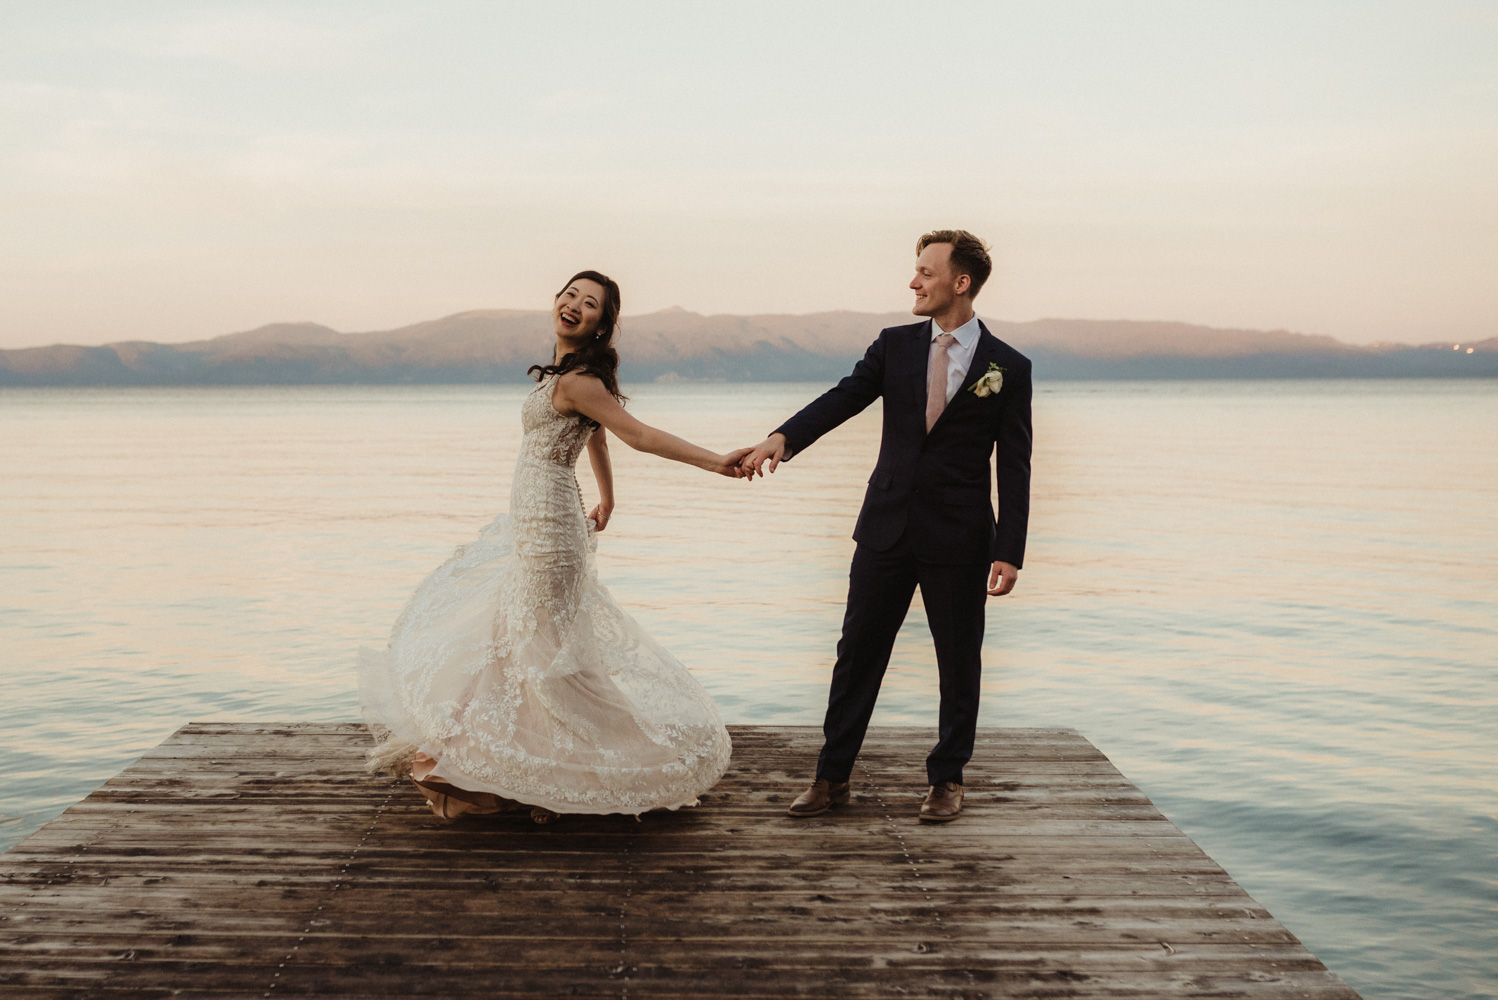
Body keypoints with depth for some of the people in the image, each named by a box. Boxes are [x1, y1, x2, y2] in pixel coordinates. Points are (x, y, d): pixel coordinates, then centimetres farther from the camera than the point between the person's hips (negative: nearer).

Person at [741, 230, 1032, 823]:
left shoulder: (1008, 368, -2)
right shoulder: (895, 346, 6)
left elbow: (1013, 468, -3)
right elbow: (842, 399, -6)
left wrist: (1009, 553, -10)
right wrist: (783, 437, -25)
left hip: (960, 540, -2)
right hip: (886, 529, 3)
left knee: (958, 664, 8)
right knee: (857, 653, 7)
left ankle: (946, 780, 24)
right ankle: (832, 777, 18)